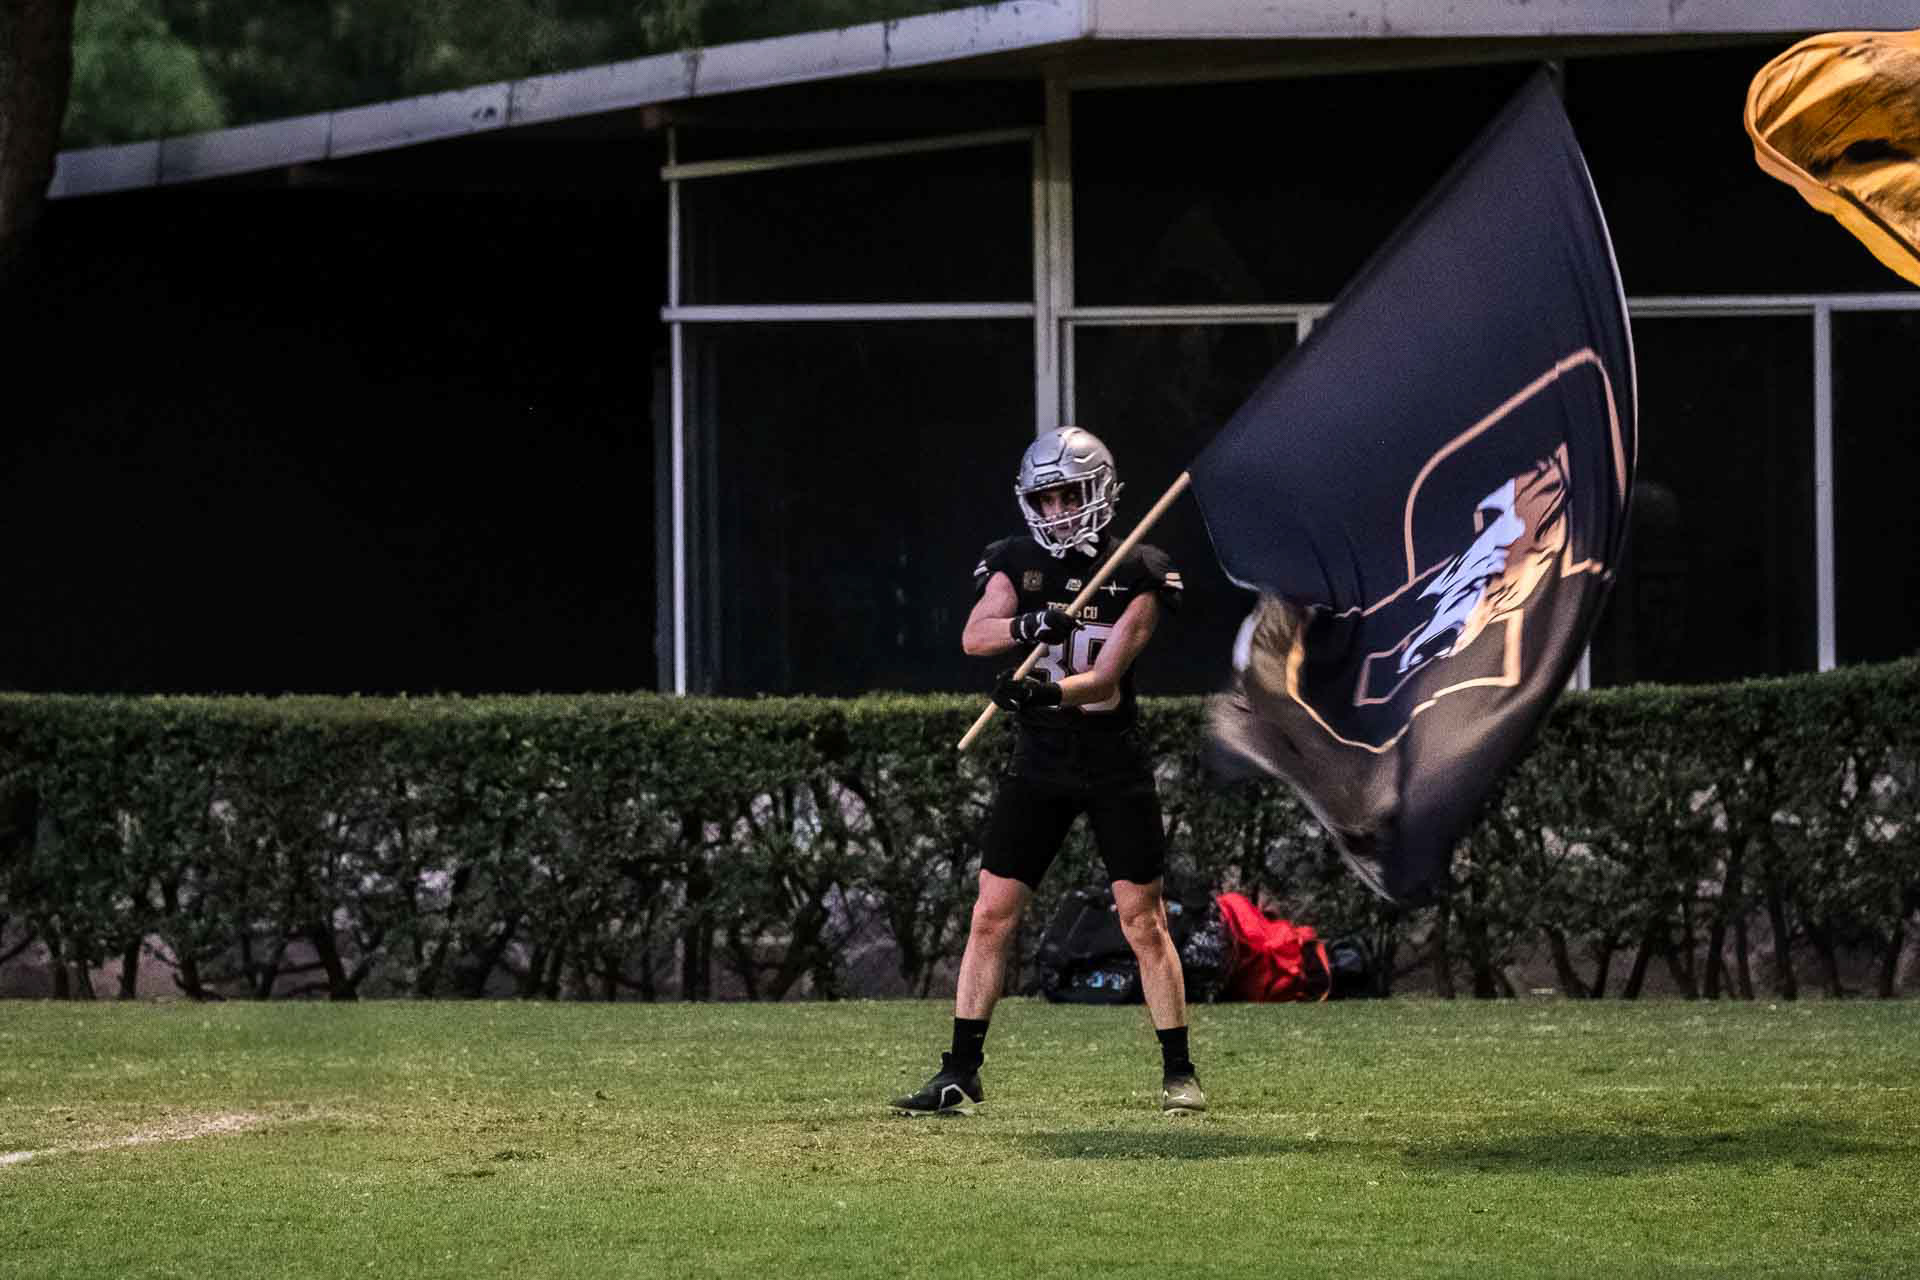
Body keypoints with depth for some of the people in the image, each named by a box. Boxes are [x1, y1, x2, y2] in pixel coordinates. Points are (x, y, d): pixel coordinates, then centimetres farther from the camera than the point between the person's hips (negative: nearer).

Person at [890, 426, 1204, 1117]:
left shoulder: (1140, 572, -6)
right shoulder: (1016, 561, 3)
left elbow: (1107, 673, -15)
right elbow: (974, 635, -12)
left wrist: (1050, 690, -34)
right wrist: (1025, 626, -33)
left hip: (1115, 766, -2)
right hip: (1038, 763, 2)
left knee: (1144, 922, -2)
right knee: (991, 915, -2)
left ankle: (1178, 1072, 8)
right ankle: (960, 1073, 3)